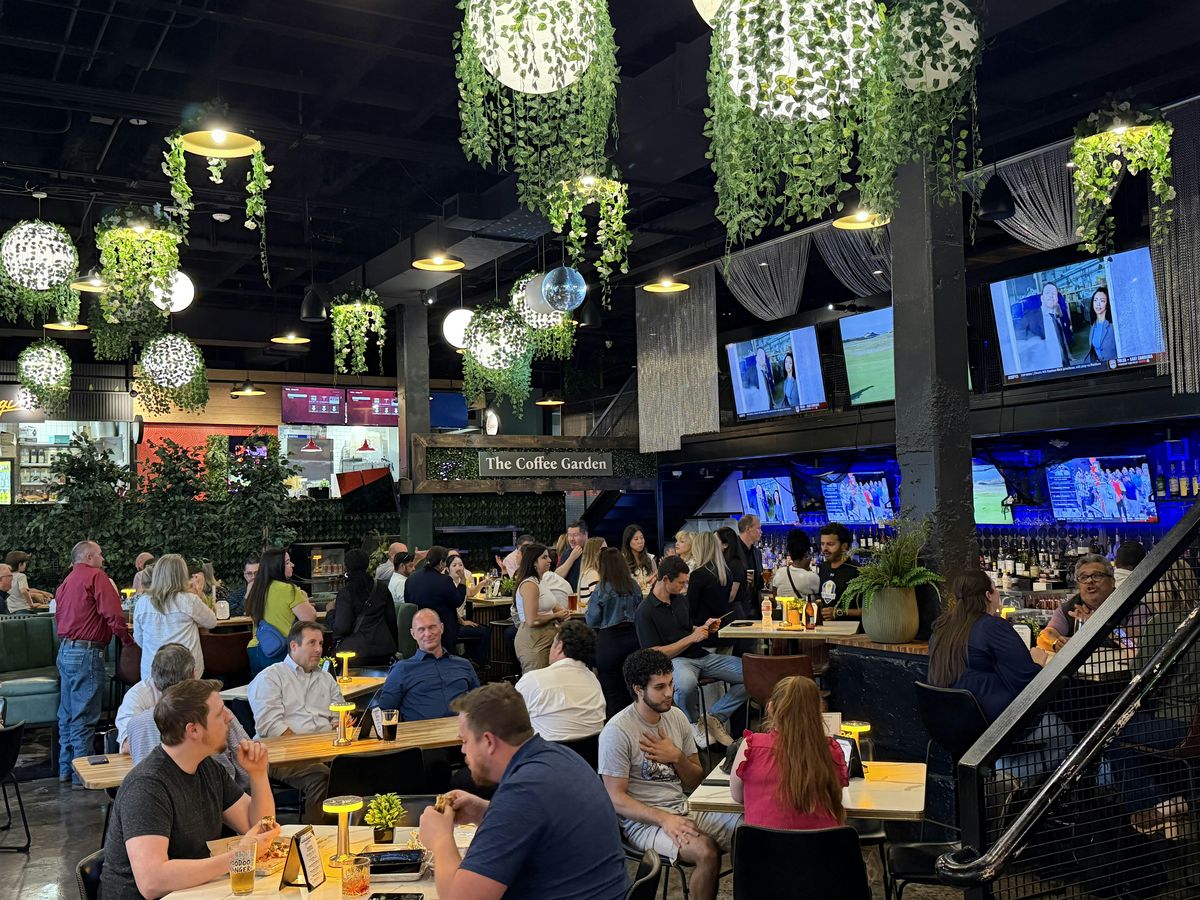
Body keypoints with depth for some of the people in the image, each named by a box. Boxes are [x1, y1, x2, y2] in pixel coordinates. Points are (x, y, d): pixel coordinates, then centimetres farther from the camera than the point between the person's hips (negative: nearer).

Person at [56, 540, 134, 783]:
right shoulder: (96, 576, -10)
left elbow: (59, 616, 19)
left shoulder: (66, 582, 17)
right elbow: (113, 614, -17)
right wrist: (127, 639, -5)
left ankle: (66, 768, 23)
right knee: (84, 716, -4)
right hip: (86, 653, -9)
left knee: (68, 714, 15)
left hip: (65, 651, 9)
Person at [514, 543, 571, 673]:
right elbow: (532, 621, -22)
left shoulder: (539, 581, 14)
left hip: (544, 641, 10)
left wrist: (562, 613, 3)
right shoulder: (529, 584, -16)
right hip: (533, 643, -10)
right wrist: (556, 616, -10)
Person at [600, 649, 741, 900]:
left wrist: (676, 757, -8)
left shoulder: (677, 717, 7)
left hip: (685, 808, 6)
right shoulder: (617, 731, -13)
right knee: (707, 852, -31)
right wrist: (664, 819, -24)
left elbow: (697, 783, 13)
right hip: (643, 820, -6)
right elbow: (616, 799, -13)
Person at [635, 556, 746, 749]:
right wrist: (691, 638, -14)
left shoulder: (680, 599, 15)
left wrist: (704, 629, 6)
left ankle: (716, 717, 2)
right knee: (687, 684, -43)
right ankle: (695, 723, -10)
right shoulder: (645, 613, -9)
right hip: (673, 660, -7)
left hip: (701, 656, 7)